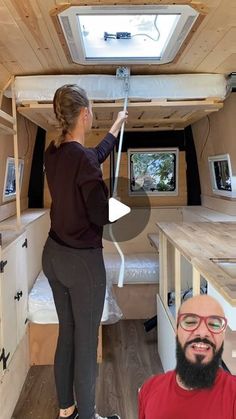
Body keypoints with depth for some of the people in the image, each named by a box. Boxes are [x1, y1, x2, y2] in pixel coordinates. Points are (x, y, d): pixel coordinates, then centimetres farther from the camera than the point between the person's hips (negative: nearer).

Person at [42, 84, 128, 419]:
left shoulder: (53, 152, 3)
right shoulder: (81, 157, -22)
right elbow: (101, 214, -19)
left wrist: (116, 127, 32)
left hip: (54, 254, 8)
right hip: (82, 260, -8)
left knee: (67, 335, 21)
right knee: (86, 344, 9)